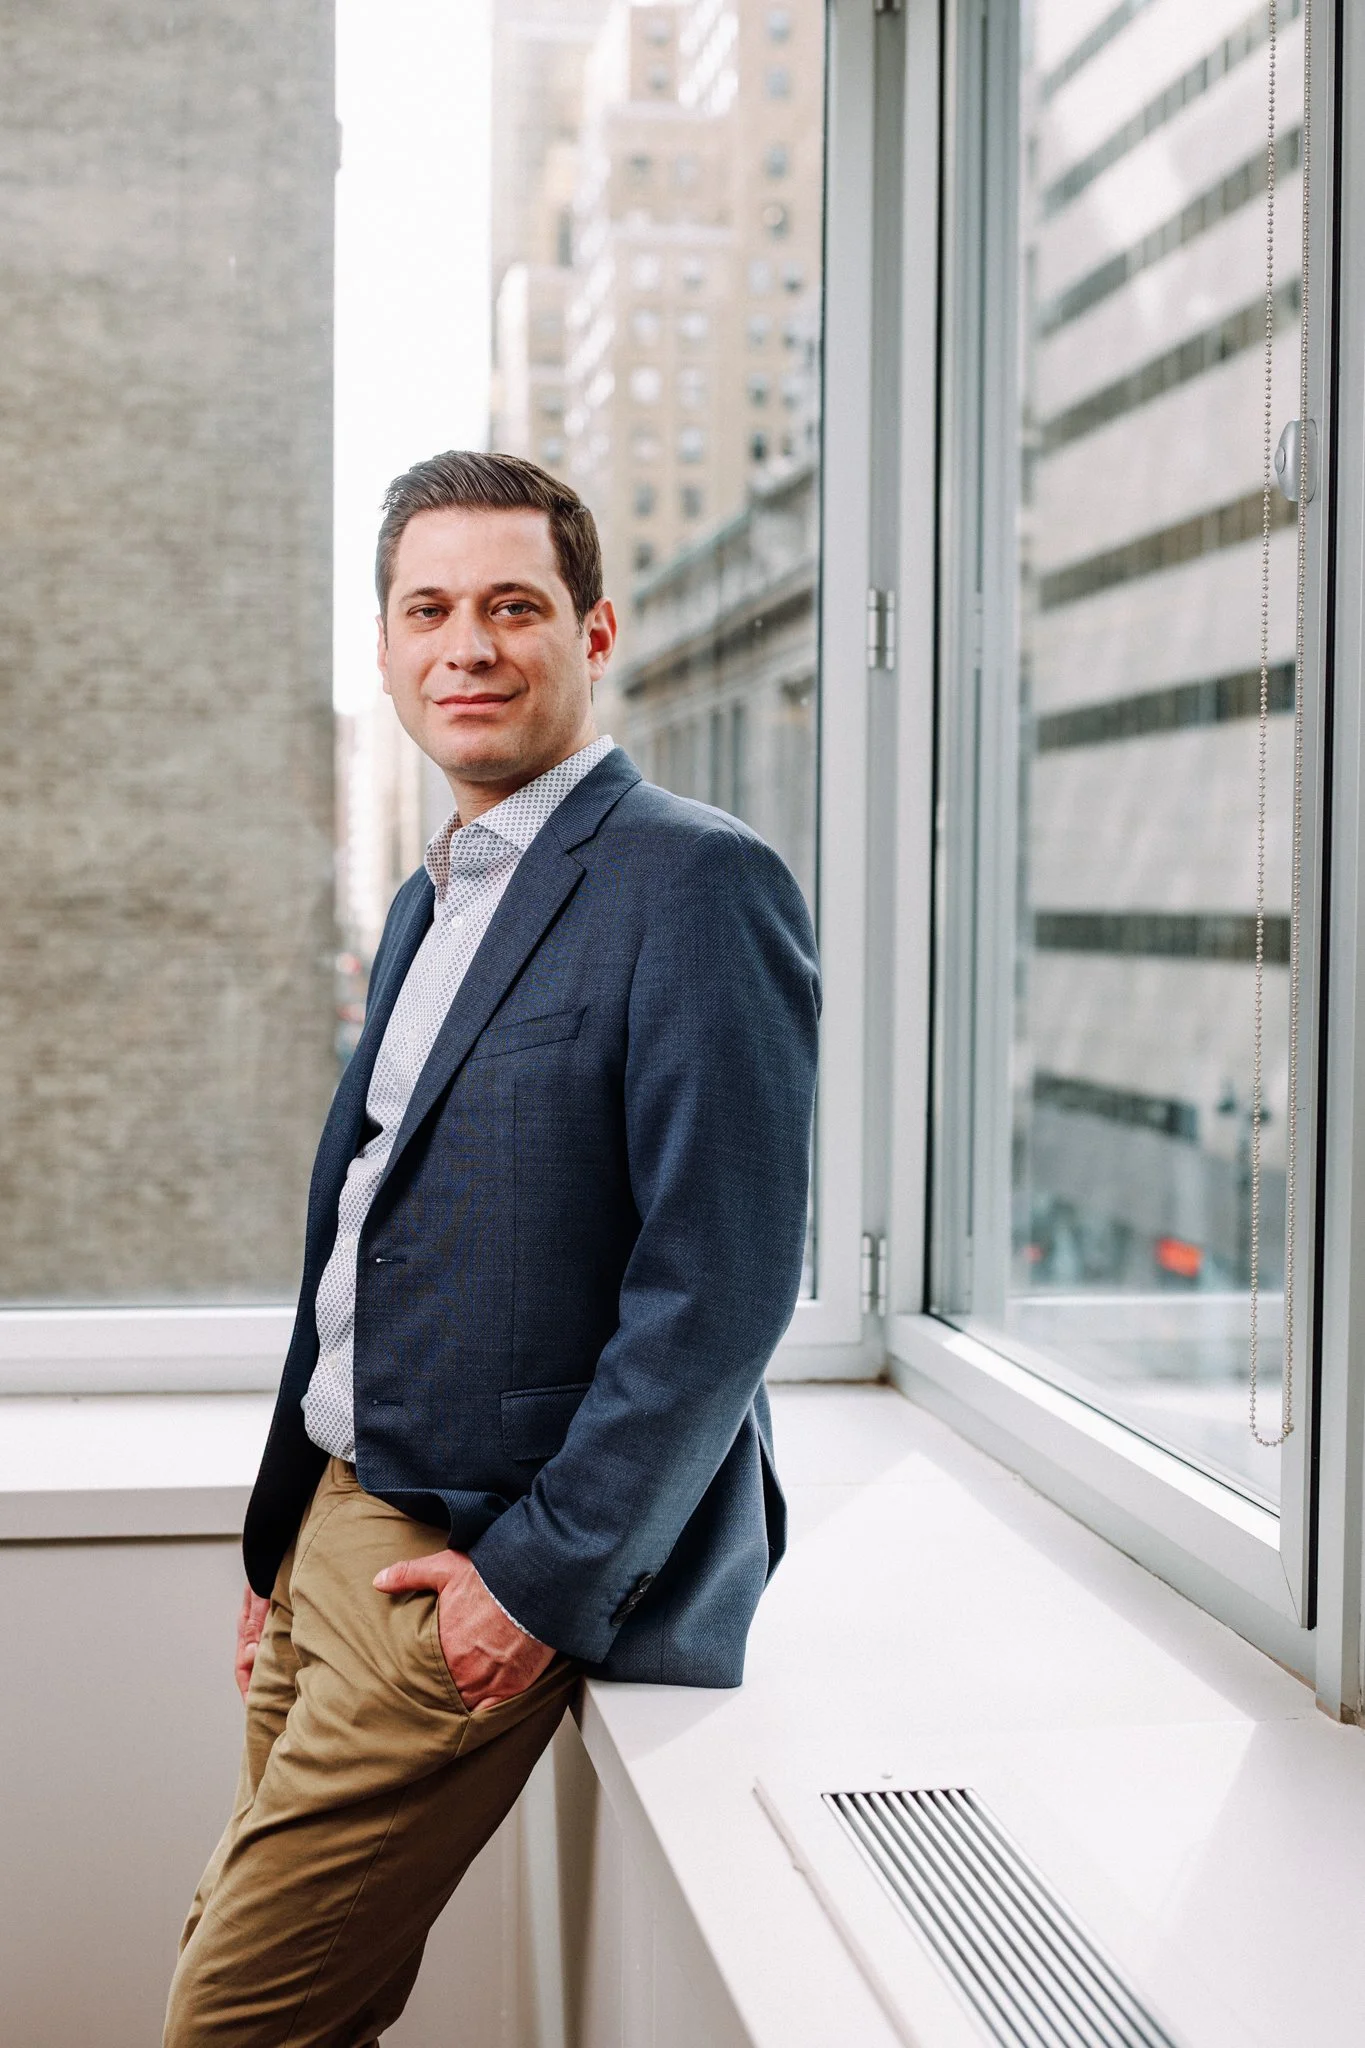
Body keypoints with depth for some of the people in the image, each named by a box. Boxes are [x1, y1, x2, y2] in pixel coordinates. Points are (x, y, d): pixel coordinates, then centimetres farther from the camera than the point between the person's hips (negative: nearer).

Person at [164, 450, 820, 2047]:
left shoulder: (697, 883, -14)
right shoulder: (431, 901, 14)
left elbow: (721, 1286, -20)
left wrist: (542, 1576, -18)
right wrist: (283, 1536, 18)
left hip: (479, 1581, -8)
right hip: (337, 1537, 9)